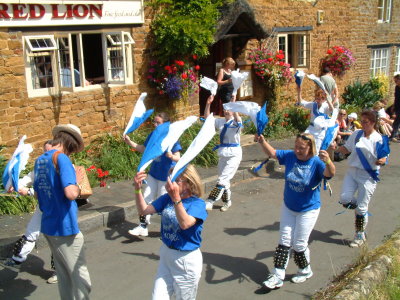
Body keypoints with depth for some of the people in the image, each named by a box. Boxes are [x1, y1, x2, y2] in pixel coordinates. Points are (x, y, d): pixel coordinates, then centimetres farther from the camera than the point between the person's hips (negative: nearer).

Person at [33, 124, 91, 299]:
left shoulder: (39, 161, 10)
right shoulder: (61, 158, -16)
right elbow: (71, 193, -27)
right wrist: (78, 185, -8)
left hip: (47, 226, 8)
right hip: (65, 227, -8)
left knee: (63, 274, 19)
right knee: (80, 276, 2)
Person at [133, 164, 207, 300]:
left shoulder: (197, 203, -19)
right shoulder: (167, 198, -3)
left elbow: (185, 223, -36)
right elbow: (144, 210, -5)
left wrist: (176, 198, -48)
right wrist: (138, 189, -21)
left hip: (187, 260, -5)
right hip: (166, 254, 5)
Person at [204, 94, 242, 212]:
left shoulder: (236, 122, -9)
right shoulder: (221, 121, 7)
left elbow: (237, 118, -32)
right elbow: (207, 118, 7)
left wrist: (233, 103, -37)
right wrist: (208, 104, -5)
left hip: (234, 154, -7)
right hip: (222, 154, 7)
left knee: (222, 180, -12)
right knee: (224, 180, 16)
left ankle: (209, 202, -11)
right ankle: (227, 201, 32)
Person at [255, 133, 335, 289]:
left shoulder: (317, 163, -23)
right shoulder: (290, 156, -10)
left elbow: (330, 173, -41)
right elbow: (272, 153, 1)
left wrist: (328, 161, -63)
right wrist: (262, 142, -18)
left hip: (308, 210, -4)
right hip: (288, 207, 5)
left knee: (299, 244, 5)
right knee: (284, 241, 8)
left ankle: (305, 271, 33)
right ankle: (277, 276, 14)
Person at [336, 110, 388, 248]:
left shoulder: (378, 139, -11)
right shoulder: (356, 134, 1)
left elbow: (383, 158, -3)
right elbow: (346, 149, 11)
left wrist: (381, 161, -26)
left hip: (368, 176, -4)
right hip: (352, 171, 4)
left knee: (361, 207, 1)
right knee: (345, 200, -6)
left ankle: (360, 236, 21)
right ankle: (362, 211, 28)